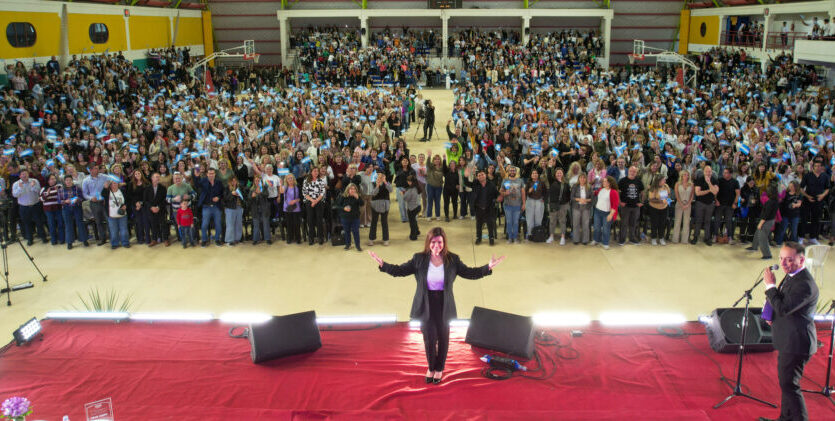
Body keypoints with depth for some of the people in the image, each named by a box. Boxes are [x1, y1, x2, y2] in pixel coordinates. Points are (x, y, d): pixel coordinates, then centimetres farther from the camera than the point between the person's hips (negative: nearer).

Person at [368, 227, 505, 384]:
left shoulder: (453, 260, -4)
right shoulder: (419, 259, -6)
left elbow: (469, 273, 2)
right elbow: (400, 270, -2)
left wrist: (488, 267, -10)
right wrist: (382, 264, -14)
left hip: (444, 307, 1)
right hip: (425, 306, -1)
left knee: (443, 338, 14)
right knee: (429, 338, 5)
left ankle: (439, 368, 37)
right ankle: (431, 367, 33)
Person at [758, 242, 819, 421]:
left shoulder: (804, 284, -25)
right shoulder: (791, 275, 8)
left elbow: (783, 308, -29)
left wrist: (770, 285, -20)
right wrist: (772, 314, 3)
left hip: (796, 343, -11)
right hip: (789, 341, 11)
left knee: (789, 384, -6)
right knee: (786, 382, 23)